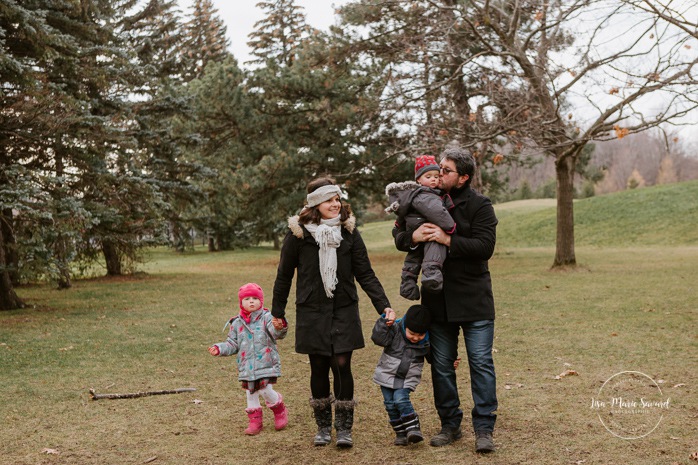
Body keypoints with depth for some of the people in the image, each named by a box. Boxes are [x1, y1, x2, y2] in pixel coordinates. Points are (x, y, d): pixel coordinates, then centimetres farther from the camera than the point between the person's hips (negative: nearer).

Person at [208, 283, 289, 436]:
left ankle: (280, 410, 20)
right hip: (247, 367, 4)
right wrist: (219, 349, -1)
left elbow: (276, 333, -20)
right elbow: (232, 344, 13)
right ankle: (255, 421, 24)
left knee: (265, 390, -9)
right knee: (251, 393, 10)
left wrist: (279, 327, -42)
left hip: (266, 364, -4)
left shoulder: (266, 318, -5)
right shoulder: (237, 323, 7)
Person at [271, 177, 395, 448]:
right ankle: (323, 426, 22)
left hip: (344, 311, 1)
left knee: (342, 366, -4)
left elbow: (365, 274, 0)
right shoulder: (298, 234, -7)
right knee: (319, 368, 6)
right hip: (312, 313, 0)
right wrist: (277, 312, 8)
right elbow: (284, 275, 3)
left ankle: (344, 428, 8)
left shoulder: (349, 232, -2)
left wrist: (384, 305, -10)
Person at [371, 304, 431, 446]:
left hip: (408, 378, -1)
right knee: (390, 403, 2)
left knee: (401, 399, -22)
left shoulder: (427, 342, -10)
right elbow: (378, 338, -27)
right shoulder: (395, 329, -16)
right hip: (387, 374, 1)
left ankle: (413, 428, -11)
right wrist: (384, 323, -38)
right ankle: (401, 433, 16)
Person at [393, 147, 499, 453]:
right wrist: (412, 236, -15)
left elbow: (485, 246, -17)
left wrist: (448, 240, -24)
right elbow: (398, 237, 7)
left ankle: (484, 428, 7)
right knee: (441, 365, 11)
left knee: (481, 362, -2)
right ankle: (450, 425, 24)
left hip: (474, 300, -4)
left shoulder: (479, 205, -5)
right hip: (438, 299, 4)